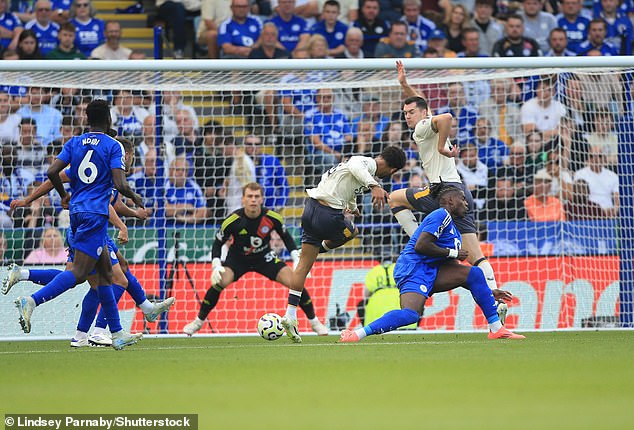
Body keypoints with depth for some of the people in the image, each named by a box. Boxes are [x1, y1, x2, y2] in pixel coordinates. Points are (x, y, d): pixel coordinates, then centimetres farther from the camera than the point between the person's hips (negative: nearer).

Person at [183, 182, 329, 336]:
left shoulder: (272, 218, -21)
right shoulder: (233, 221, -26)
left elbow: (286, 237, -1)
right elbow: (218, 244, -11)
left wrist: (297, 260, -9)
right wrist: (216, 265, -25)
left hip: (264, 257, 1)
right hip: (237, 258, -1)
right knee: (219, 282, -28)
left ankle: (314, 322, 7)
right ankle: (198, 322, -7)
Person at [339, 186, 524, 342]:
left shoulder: (455, 231, 26)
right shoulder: (441, 216, -4)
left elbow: (455, 274, 27)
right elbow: (420, 245, -17)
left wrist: (488, 292, 25)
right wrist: (453, 253, -9)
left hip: (431, 271, 9)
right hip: (413, 267, -9)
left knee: (474, 273, 1)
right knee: (410, 314, -32)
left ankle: (496, 329, 0)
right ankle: (357, 334, -33)